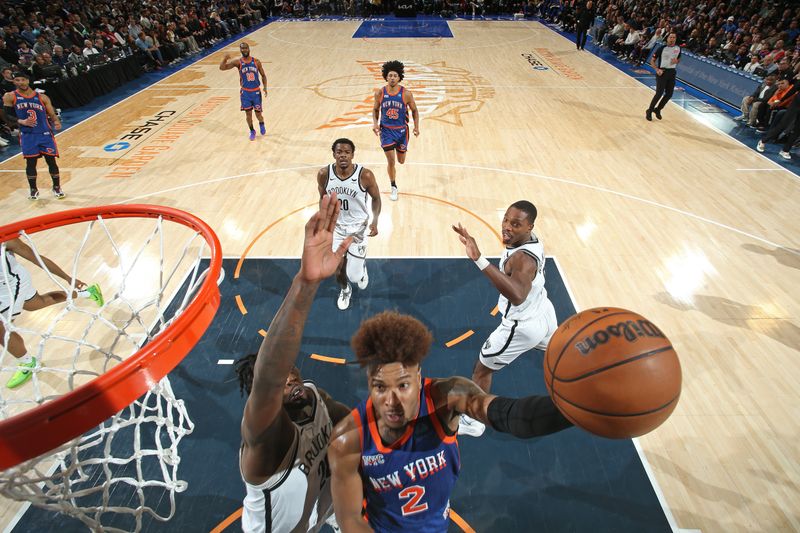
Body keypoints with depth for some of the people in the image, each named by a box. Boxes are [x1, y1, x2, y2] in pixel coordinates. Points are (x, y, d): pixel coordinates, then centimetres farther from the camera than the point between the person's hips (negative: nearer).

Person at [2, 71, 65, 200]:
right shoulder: (9, 97, 1)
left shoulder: (42, 97, 3)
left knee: (51, 161, -1)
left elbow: (52, 115, 3)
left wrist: (56, 122, -19)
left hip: (45, 134, 0)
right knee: (30, 162, 2)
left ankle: (56, 187, 14)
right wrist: (22, 122, -18)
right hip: (27, 135, 0)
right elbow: (8, 117, 0)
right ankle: (33, 189, 15)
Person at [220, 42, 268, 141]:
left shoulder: (256, 62, -3)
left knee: (258, 113, 4)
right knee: (248, 113, 3)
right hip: (245, 92, 0)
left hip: (256, 91, 0)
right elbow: (222, 67, -12)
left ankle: (261, 124, 38)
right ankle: (252, 131, 24)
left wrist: (265, 87, -7)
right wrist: (225, 58, -31)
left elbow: (263, 75, 6)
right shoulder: (238, 62, -6)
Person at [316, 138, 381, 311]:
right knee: (338, 269, 9)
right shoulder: (324, 174, -14)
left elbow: (376, 198, -5)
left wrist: (375, 222, -13)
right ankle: (345, 290, 44)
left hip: (358, 226, -2)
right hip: (335, 226, 2)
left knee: (355, 275, 1)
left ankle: (362, 267, 40)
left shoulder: (365, 175, -22)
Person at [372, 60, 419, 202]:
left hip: (401, 130, 1)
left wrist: (416, 127, -7)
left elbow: (414, 110, 2)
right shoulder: (380, 92, -7)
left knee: (401, 161, 13)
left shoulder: (406, 94, -11)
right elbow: (375, 109, 8)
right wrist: (375, 123, -9)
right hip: (386, 130, 0)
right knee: (391, 161, -7)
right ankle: (394, 187, 12)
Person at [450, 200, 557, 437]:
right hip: (543, 313, 9)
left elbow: (517, 296, -58)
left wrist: (480, 260, -64)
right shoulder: (532, 239, -9)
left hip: (522, 326, -8)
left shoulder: (522, 258, -36)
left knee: (482, 370, 10)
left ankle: (473, 422, 27)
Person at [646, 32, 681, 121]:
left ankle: (657, 109, 22)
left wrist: (676, 61, -5)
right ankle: (649, 111, 3)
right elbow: (652, 60, -4)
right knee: (659, 93, -12)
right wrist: (657, 70, -18)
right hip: (662, 72, -5)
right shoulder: (662, 48, -8)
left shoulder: (678, 48, 5)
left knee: (669, 94, 5)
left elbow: (679, 59, 21)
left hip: (672, 72, 5)